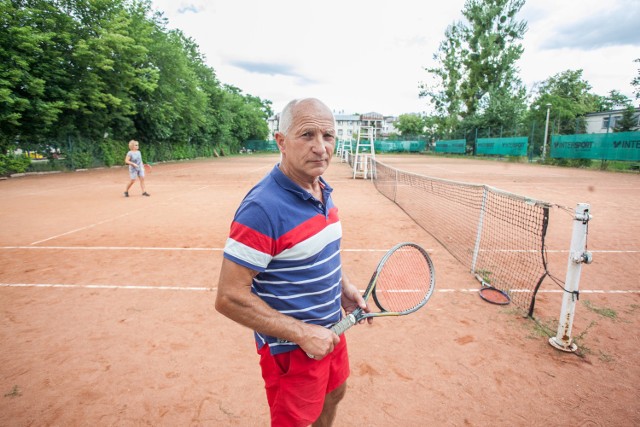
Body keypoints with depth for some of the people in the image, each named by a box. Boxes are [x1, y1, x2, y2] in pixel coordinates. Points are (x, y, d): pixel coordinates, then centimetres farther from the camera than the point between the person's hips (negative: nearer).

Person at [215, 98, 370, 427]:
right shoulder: (262, 208, -29)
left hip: (330, 330, 8)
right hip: (292, 348, -7)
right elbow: (229, 298, -27)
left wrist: (344, 287, 3)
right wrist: (303, 333, -24)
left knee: (333, 395, 29)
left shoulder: (323, 192, -2)